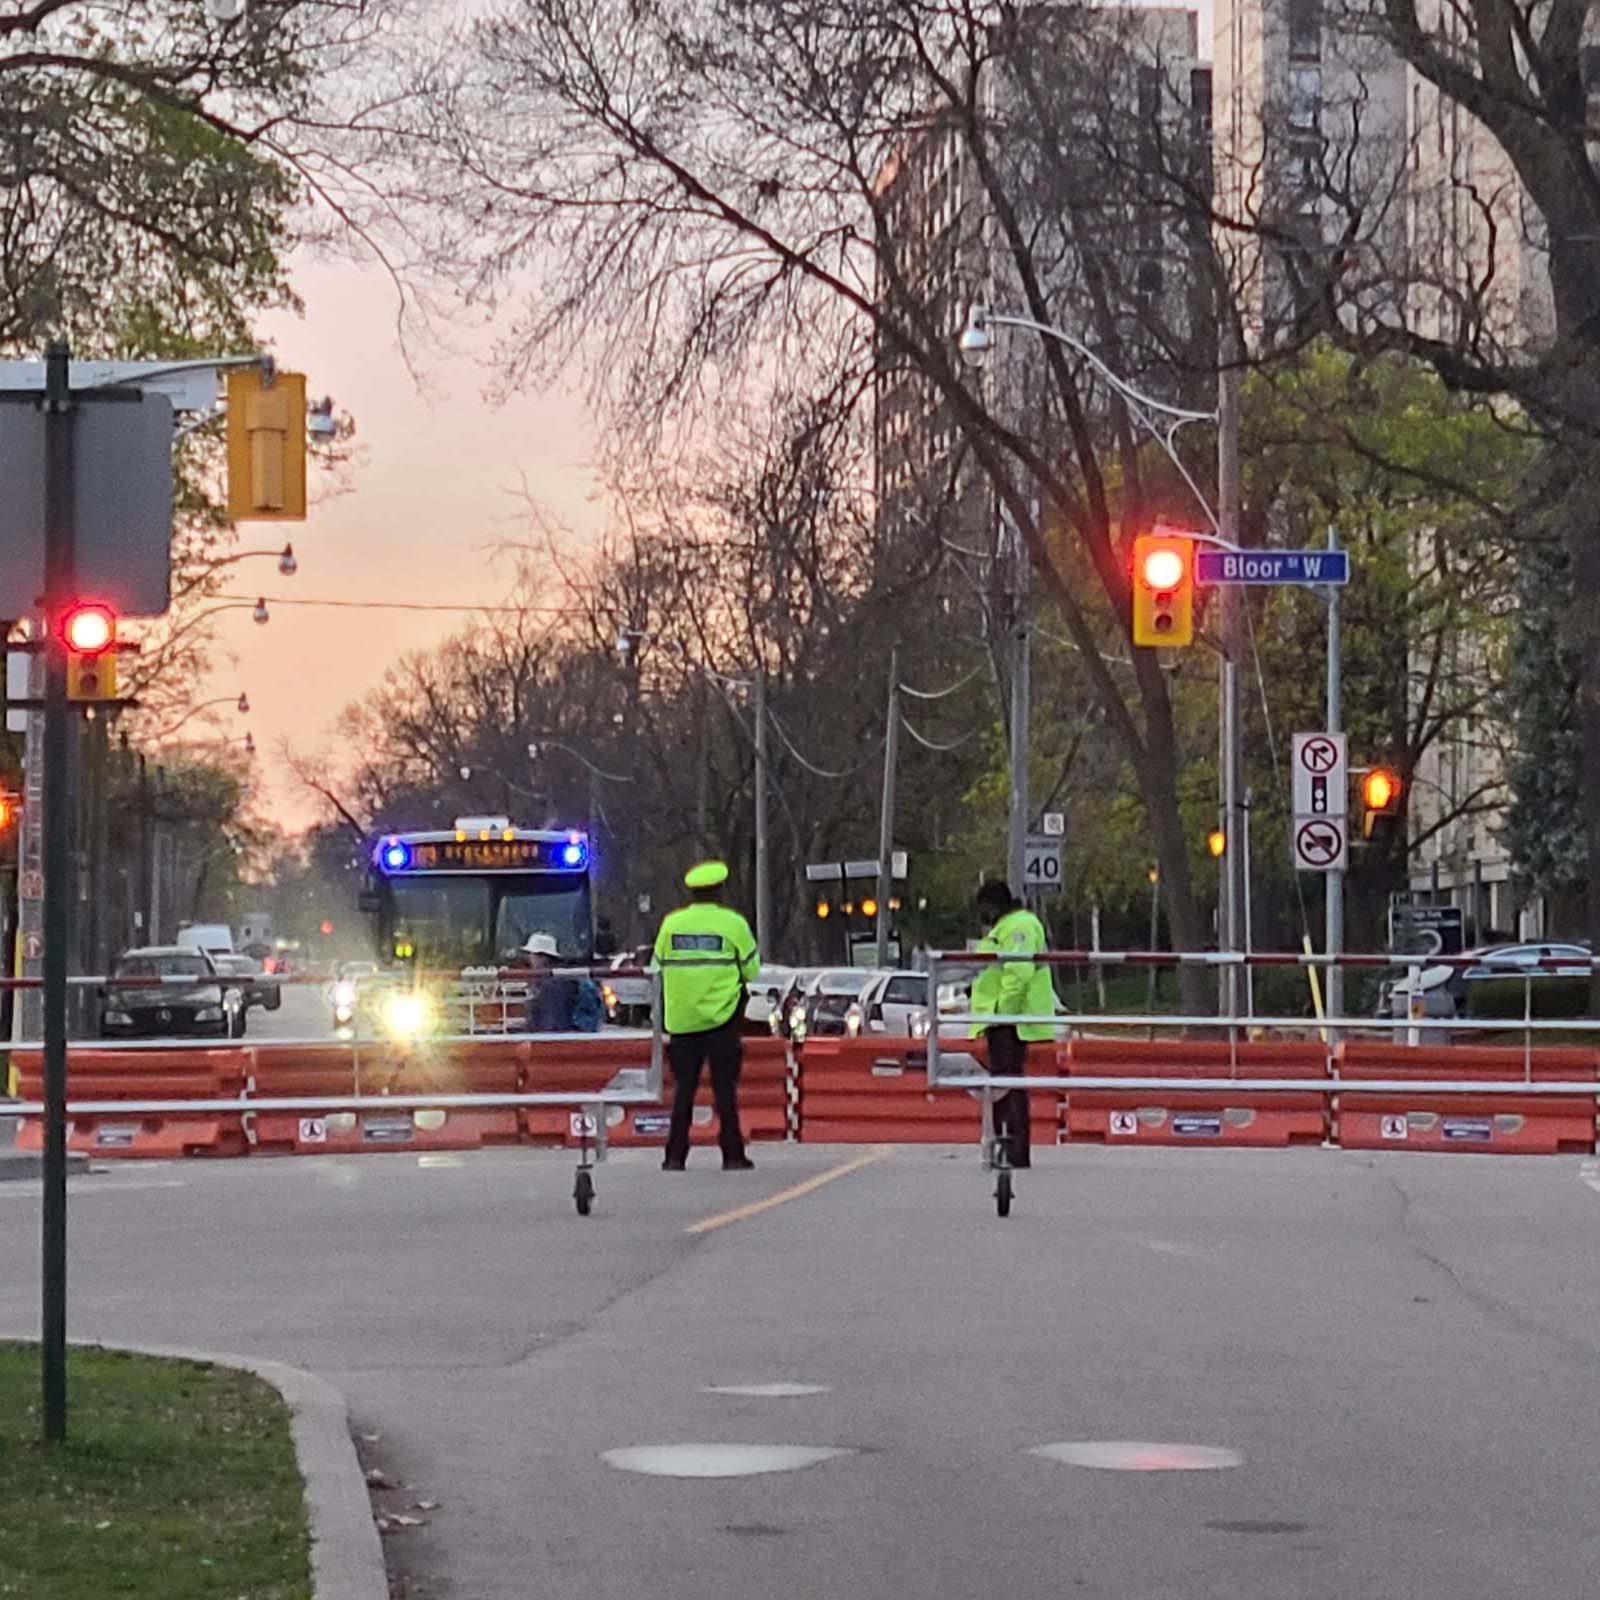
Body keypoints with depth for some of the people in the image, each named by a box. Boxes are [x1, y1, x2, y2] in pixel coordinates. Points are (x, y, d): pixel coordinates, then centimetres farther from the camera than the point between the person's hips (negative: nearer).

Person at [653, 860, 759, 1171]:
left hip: (681, 1017, 2)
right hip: (721, 1017, -2)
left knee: (683, 1087, 7)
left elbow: (660, 967, 8)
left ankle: (675, 1155, 4)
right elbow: (752, 969, 0)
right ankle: (732, 1154, 3)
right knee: (725, 1087, 4)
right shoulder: (733, 923, -4)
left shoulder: (671, 923, 2)